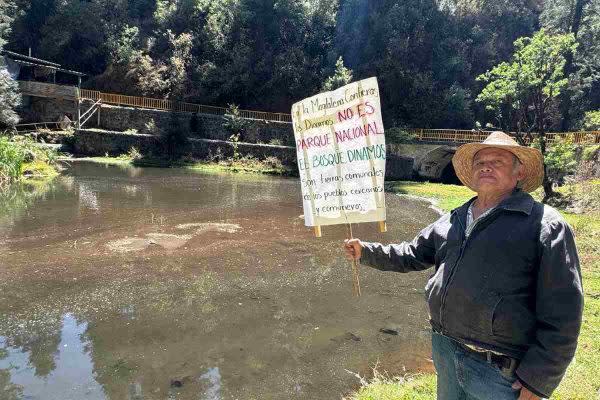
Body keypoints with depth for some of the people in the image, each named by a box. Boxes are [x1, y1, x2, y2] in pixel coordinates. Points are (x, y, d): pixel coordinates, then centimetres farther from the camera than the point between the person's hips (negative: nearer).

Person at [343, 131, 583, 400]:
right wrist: (366, 252, 10)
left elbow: (561, 311, -12)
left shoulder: (544, 225, -10)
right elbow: (413, 255, 19)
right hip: (444, 352, 6)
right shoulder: (453, 220, 9)